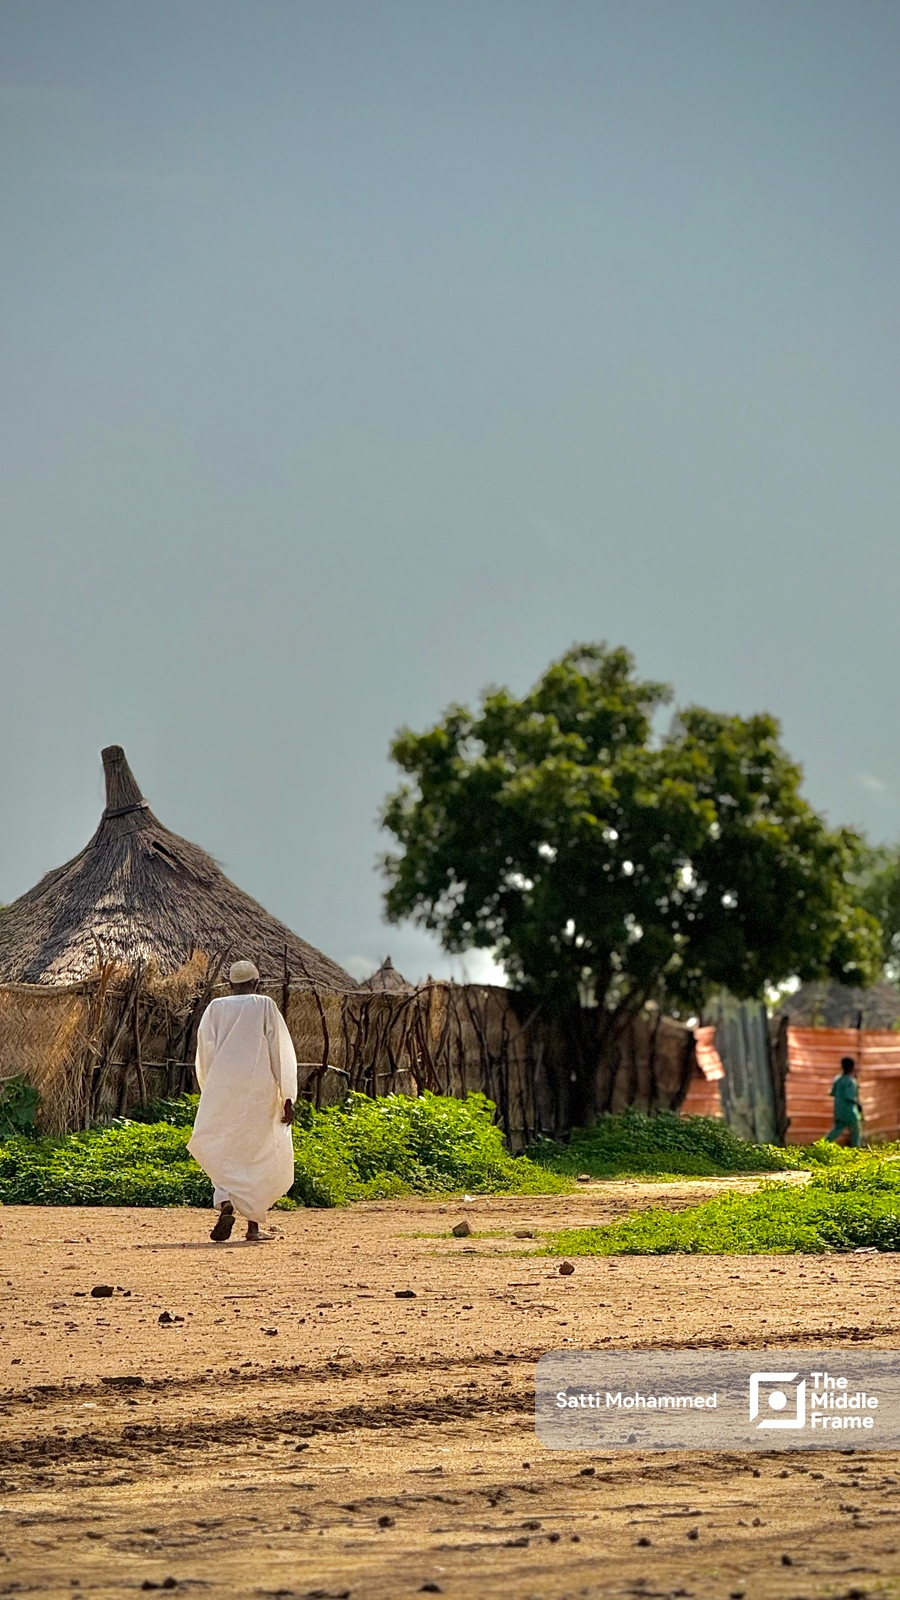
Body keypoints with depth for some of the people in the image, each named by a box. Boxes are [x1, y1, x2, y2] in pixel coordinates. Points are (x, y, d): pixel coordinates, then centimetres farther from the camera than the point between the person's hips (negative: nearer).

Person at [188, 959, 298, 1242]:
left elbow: (204, 1054, 5)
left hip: (221, 1090, 1)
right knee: (260, 1156, 9)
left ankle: (225, 1204, -18)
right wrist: (287, 1097, -4)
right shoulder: (265, 1006, 1)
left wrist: (209, 1091, 16)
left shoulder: (215, 1008, 5)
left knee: (222, 1154, 9)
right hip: (259, 1092, -1)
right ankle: (254, 1224, 6)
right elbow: (280, 1051, -4)